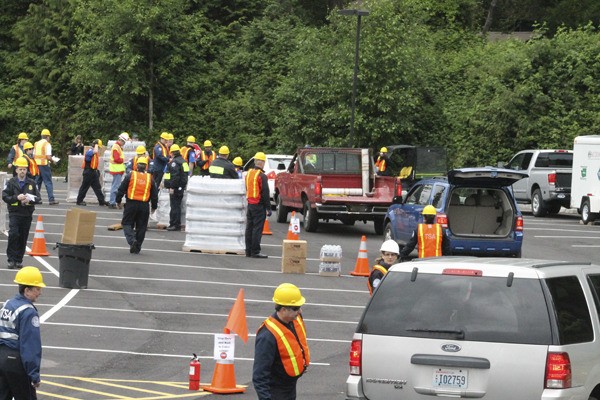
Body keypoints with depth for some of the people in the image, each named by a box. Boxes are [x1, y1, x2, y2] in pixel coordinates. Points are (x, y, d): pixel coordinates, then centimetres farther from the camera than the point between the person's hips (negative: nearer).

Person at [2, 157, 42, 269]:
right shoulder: (11, 182, 1)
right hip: (15, 213, -2)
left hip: (27, 214, 3)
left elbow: (38, 198, 6)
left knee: (23, 238, 5)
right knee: (13, 234, -17)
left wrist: (29, 199, -14)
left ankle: (19, 260, 15)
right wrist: (17, 198, -17)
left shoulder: (31, 183, 7)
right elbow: (4, 196, -3)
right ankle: (11, 259, -11)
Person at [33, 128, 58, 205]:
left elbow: (33, 156, 14)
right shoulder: (47, 144, -8)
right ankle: (51, 199, -8)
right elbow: (48, 157, -15)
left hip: (37, 164, 6)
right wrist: (52, 160, 3)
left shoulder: (36, 144, 13)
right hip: (44, 164, -6)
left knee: (37, 182, 14)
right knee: (48, 182, -4)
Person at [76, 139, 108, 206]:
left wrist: (97, 171, 24)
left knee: (97, 187, 7)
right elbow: (95, 151, -38)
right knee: (84, 187, -1)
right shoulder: (89, 151, -15)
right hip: (88, 172, -9)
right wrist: (96, 145, -21)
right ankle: (79, 201, 7)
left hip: (94, 171, 9)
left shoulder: (95, 153, 14)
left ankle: (101, 201, 8)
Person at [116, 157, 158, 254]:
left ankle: (132, 240, -18)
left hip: (131, 204, -2)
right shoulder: (150, 178, 5)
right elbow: (154, 194, 11)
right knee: (141, 227, 10)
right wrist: (154, 206, 23)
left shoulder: (130, 175, -2)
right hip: (144, 206, 2)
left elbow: (121, 189, 0)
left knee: (127, 224, 7)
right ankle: (137, 248, 14)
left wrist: (118, 201, 14)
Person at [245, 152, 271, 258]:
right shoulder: (262, 176, -15)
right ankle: (255, 252, -6)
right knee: (257, 229, -6)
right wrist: (268, 208, -12)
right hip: (259, 205, -8)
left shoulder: (249, 173, 10)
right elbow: (265, 193, -16)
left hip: (250, 204, 8)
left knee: (249, 228, 12)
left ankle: (248, 250, 17)